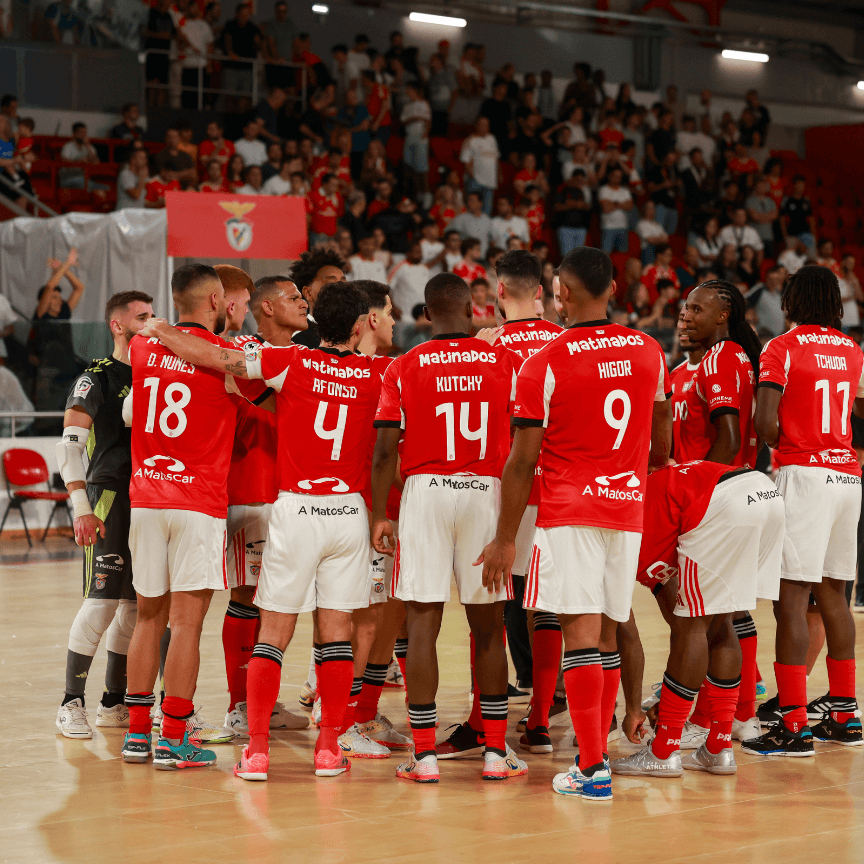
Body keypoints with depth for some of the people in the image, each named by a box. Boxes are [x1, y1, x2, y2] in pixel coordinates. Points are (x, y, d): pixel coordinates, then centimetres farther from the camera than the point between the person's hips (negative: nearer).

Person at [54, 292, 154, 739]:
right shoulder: (97, 377, -5)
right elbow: (69, 445, -11)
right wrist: (81, 508, -19)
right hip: (110, 497, -7)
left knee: (136, 604, 8)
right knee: (103, 599, -12)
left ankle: (114, 703, 16)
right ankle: (71, 703, -5)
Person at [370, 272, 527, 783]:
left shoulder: (404, 369, 0)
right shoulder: (504, 363, 3)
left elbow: (385, 451, -3)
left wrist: (379, 515, 5)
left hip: (425, 491, -1)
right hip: (486, 492, 1)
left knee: (423, 624, 2)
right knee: (488, 626, 10)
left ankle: (425, 755, 0)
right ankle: (496, 752, 13)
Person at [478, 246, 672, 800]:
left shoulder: (544, 365, -9)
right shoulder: (650, 353, 6)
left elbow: (522, 462, -7)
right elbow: (662, 442, 20)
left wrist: (505, 539, -1)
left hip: (568, 510, -5)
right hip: (628, 508, 5)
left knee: (582, 632, -8)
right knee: (606, 633, 12)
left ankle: (593, 769, -11)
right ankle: (595, 755, 17)